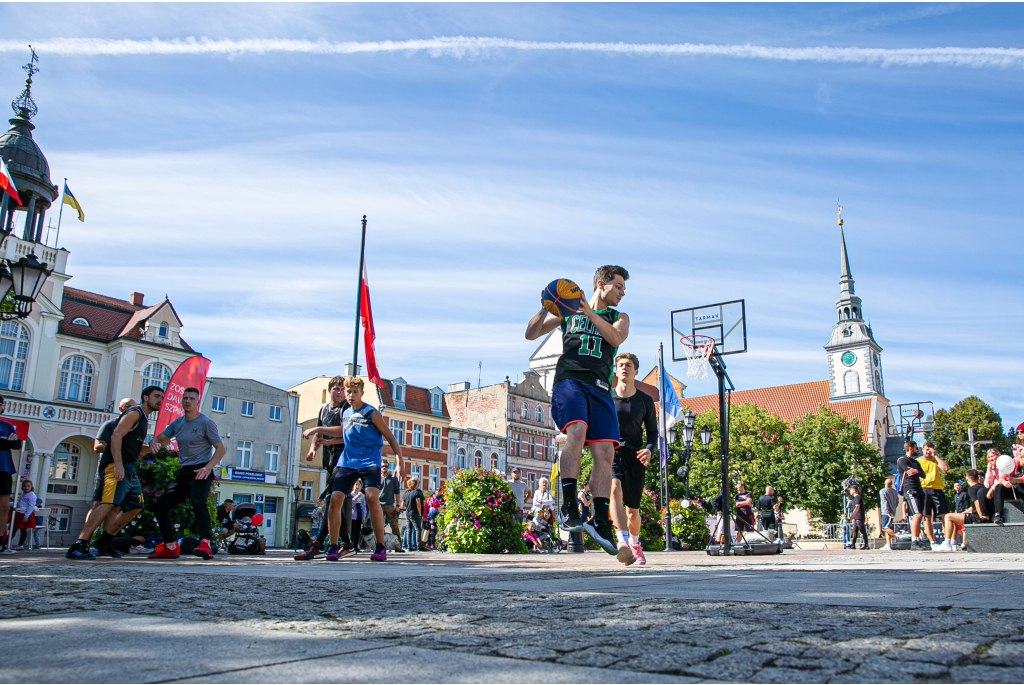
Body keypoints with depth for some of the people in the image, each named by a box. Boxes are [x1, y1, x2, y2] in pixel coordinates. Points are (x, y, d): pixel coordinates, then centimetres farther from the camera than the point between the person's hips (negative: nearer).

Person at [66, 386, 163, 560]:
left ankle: (104, 542, 20)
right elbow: (116, 436, -19)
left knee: (135, 506, 15)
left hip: (129, 469, 10)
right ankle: (78, 546, -28)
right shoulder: (134, 413, -6)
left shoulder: (144, 420, 23)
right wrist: (118, 463, -28)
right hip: (117, 466, -10)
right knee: (108, 503, -24)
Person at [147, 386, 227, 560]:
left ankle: (206, 546, -43)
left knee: (198, 503, -31)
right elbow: (159, 439, 20)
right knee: (160, 507, 7)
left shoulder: (206, 422, -6)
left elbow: (220, 449, -8)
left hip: (200, 472, -8)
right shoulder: (177, 423, 13)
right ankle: (170, 548, 16)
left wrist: (208, 467, -24)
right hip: (182, 472, 8)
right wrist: (154, 443, -7)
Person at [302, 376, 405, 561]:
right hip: (346, 462, 5)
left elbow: (390, 437, -6)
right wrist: (318, 429, 27)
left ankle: (381, 547, -14)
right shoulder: (345, 413, 11)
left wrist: (399, 460, -17)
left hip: (370, 462, -5)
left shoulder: (371, 413, -5)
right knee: (335, 499, -9)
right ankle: (333, 547, 2)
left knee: (372, 498, -23)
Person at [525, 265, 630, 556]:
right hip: (569, 380, -3)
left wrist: (589, 312, -9)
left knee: (605, 452, -8)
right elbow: (531, 333, 14)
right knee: (577, 430, -30)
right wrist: (547, 307, -2)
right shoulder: (568, 310, 18)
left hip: (600, 388, 3)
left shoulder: (619, 317, 22)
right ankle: (569, 508, -31)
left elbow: (616, 337, -2)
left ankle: (600, 521, -2)